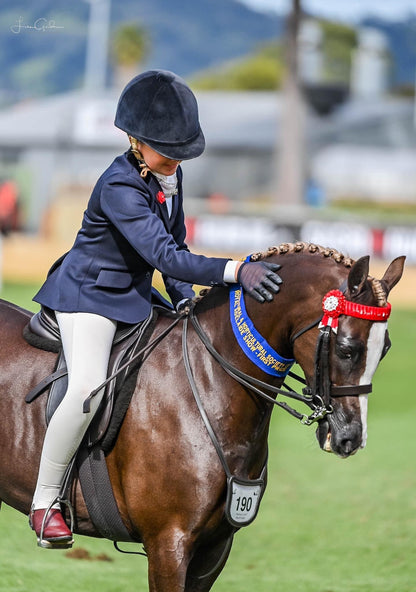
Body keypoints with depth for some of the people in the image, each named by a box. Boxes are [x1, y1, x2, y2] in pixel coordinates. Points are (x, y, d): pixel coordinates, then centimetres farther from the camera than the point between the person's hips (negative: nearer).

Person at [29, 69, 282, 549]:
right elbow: (166, 256, -36)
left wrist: (186, 301, 0)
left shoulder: (170, 175, 0)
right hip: (89, 292, -9)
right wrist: (237, 271, -45)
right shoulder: (119, 187, -28)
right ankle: (44, 502, -13)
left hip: (134, 294, 9)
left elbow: (176, 242, 14)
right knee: (87, 387, -27)